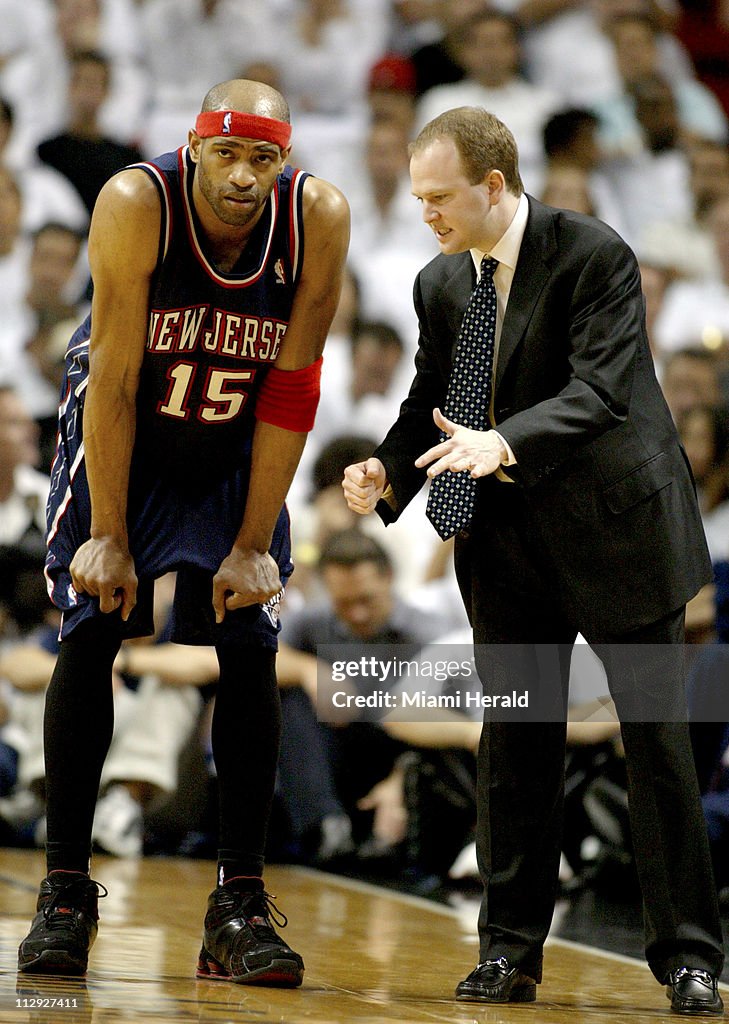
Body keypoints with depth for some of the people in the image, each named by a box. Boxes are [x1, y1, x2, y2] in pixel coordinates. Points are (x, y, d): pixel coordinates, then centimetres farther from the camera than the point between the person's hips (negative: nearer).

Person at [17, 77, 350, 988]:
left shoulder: (318, 219, -23)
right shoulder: (137, 204, -29)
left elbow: (291, 390, -17)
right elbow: (114, 378, -24)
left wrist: (253, 545, -16)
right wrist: (110, 536, -22)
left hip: (235, 449, 2)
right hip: (120, 432, -2)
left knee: (250, 650, -7)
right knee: (90, 635, -8)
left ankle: (240, 907, -2)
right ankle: (64, 894, 2)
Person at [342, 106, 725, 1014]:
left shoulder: (594, 256, -15)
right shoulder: (441, 284, 4)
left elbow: (600, 389, -25)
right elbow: (430, 399, 12)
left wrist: (505, 442, -40)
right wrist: (387, 471, -9)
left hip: (615, 528, -5)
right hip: (510, 544, 5)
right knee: (515, 743, 5)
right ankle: (510, 953, 12)